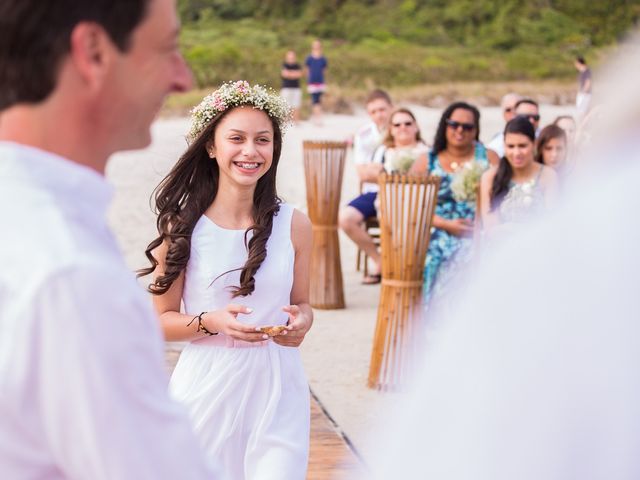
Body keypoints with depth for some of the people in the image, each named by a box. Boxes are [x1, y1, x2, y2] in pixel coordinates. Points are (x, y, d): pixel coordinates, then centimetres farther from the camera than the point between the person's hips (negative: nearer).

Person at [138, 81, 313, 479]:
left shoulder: (294, 224, 1)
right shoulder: (182, 225, -4)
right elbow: (163, 319, -1)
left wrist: (301, 323, -10)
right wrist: (211, 322, -19)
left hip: (276, 388, 1)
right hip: (207, 386, -1)